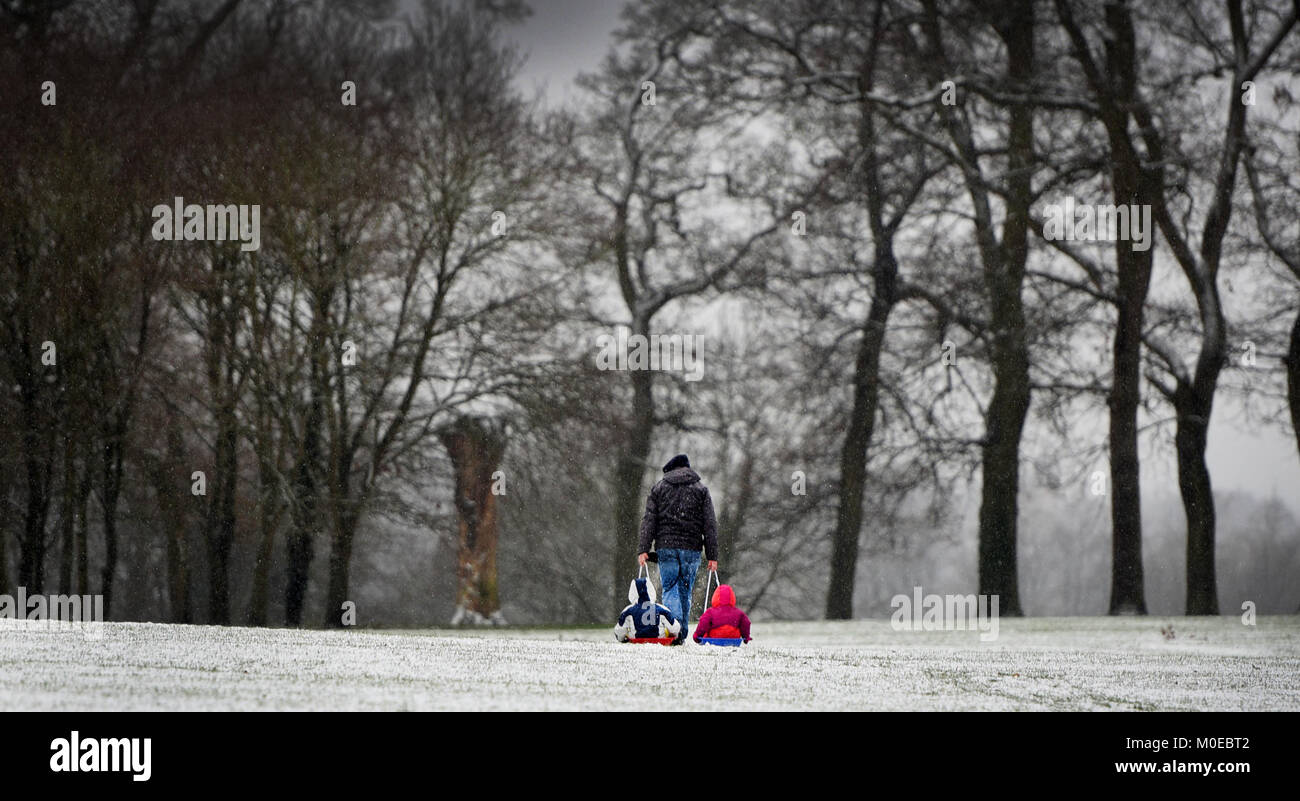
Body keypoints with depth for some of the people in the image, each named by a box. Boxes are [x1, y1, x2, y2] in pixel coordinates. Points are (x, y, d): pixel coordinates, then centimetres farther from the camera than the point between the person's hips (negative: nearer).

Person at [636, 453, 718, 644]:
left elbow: (649, 520, 1)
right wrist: (712, 555, 3)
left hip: (666, 547, -1)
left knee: (670, 589, 1)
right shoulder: (701, 489, 8)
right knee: (685, 591, 10)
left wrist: (643, 549, -1)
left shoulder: (659, 488, 8)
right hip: (691, 548, 1)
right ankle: (682, 635, 11)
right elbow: (710, 524, 3)